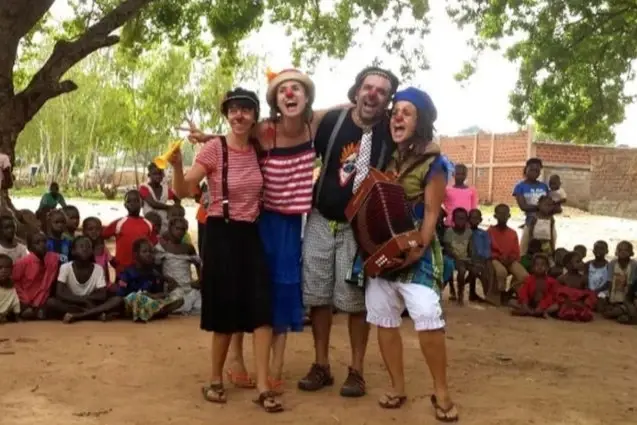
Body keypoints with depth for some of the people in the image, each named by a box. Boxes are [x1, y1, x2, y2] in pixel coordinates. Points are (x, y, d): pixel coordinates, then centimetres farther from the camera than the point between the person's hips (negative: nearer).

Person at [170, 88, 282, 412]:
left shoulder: (258, 149, 4)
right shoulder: (214, 148, -10)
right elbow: (183, 191, -13)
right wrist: (177, 166, -30)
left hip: (251, 234, 4)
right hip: (221, 234, -4)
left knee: (262, 308, -3)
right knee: (226, 309, 2)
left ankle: (263, 387, 2)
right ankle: (216, 380, 22)